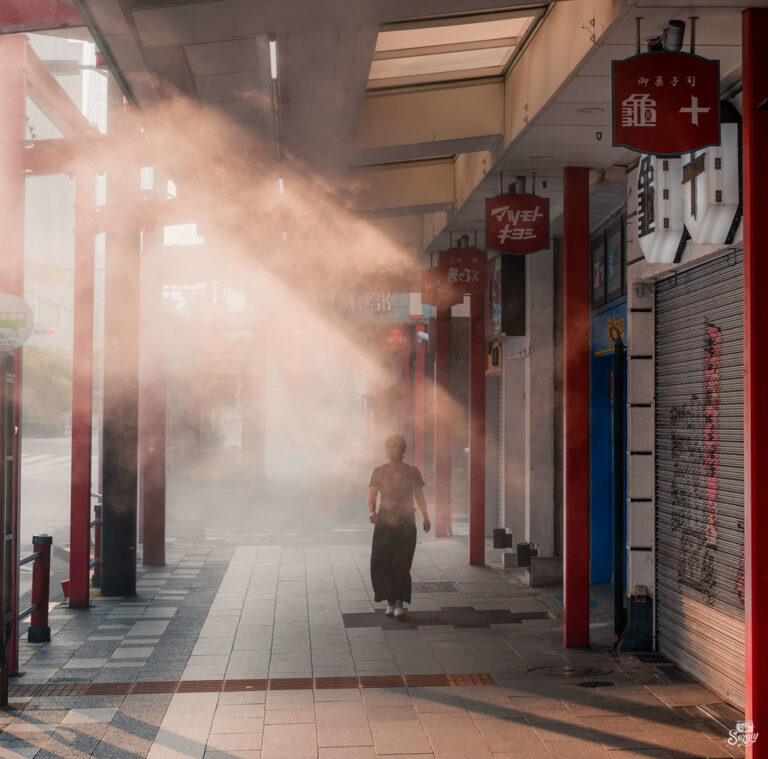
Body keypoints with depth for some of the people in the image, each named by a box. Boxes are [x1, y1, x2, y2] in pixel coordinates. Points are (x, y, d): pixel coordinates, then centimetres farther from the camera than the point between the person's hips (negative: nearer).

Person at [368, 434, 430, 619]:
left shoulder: (412, 472, 6)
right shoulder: (379, 472, 7)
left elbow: (419, 496, 15)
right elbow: (372, 496, 1)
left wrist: (426, 518, 14)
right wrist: (372, 511, -18)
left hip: (406, 522, -1)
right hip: (384, 522, 1)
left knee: (402, 564, -9)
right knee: (380, 563, -5)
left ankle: (400, 603, -5)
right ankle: (391, 601, 9)